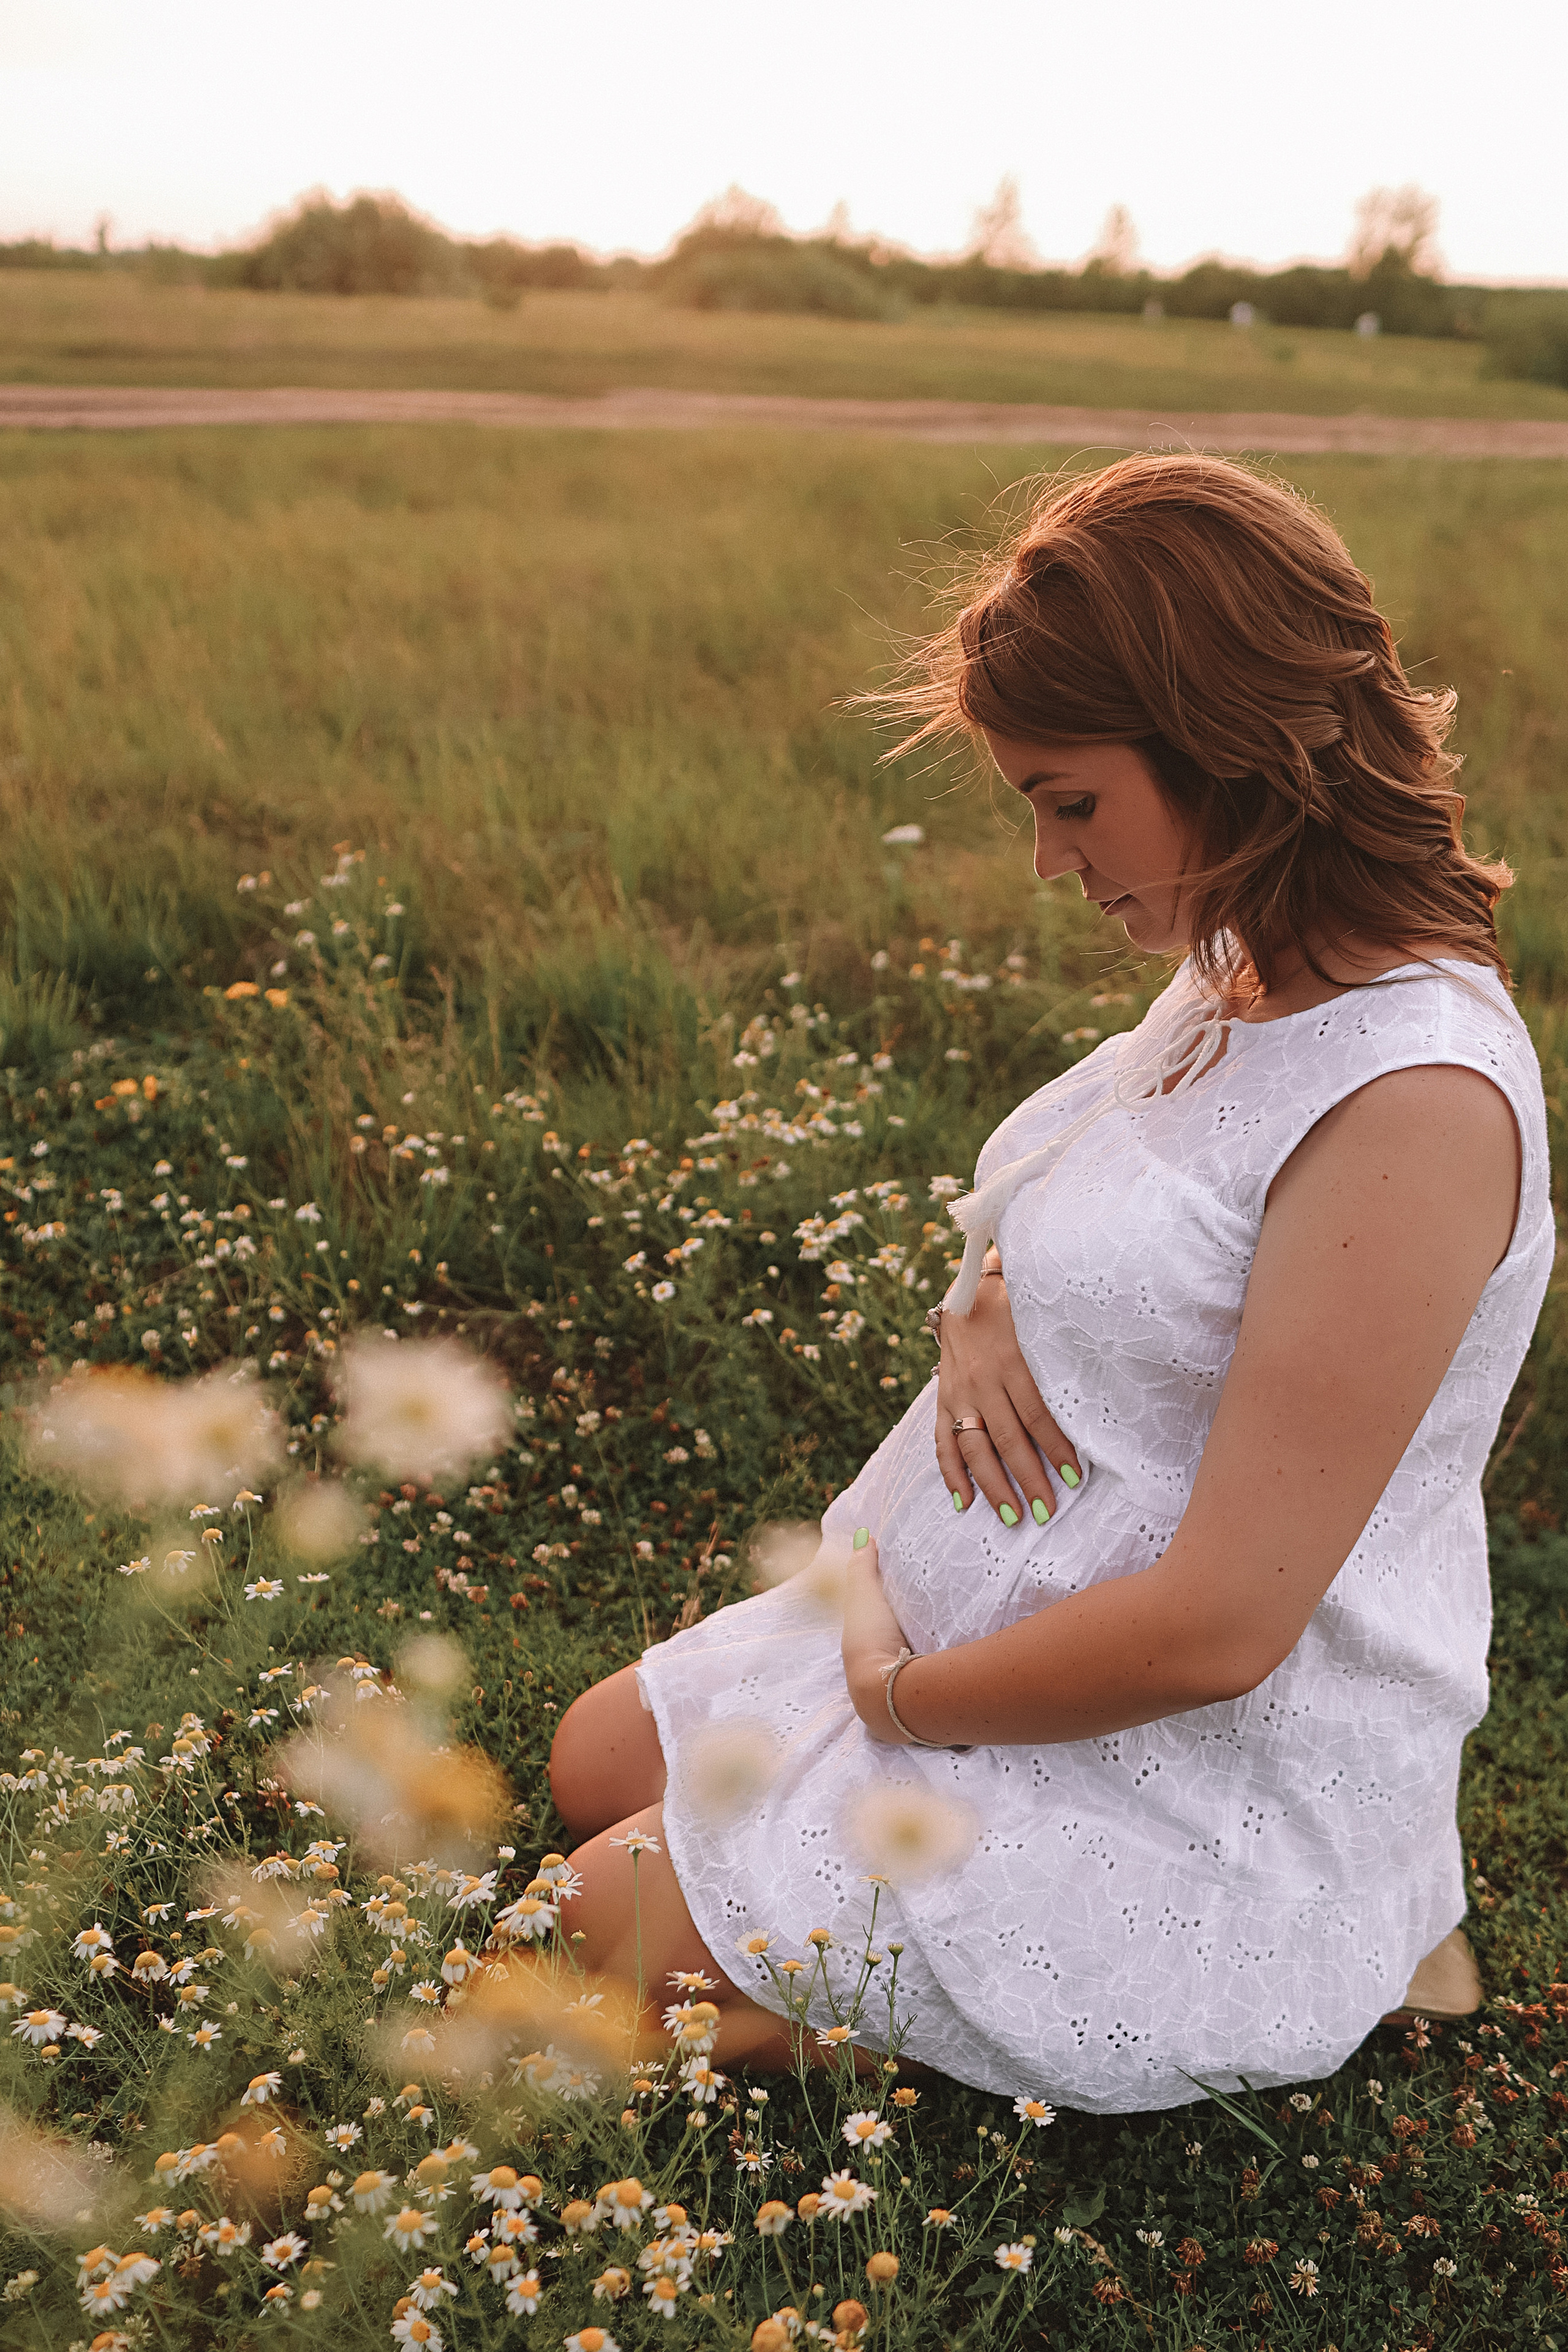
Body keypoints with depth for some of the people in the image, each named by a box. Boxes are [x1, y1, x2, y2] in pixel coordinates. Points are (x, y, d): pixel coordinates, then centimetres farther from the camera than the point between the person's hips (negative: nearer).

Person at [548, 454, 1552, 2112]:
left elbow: (1219, 1624, -29)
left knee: (622, 1930, -3)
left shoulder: (1415, 1101, -29)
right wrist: (991, 1288, -8)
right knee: (598, 1768, 17)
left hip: (1205, 1790, -9)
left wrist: (899, 1692, -14)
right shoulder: (1241, 978, 0)